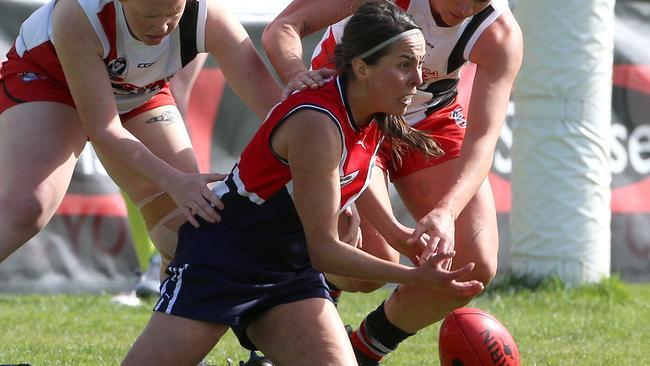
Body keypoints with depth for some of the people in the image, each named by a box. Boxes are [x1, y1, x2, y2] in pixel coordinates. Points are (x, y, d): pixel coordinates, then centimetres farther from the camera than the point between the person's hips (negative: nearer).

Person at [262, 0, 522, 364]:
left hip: (429, 118, 3)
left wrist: (445, 213, -49)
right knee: (374, 259, -22)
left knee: (476, 266, -11)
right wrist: (298, 74, -54)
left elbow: (483, 138, -31)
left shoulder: (501, 36, -25)